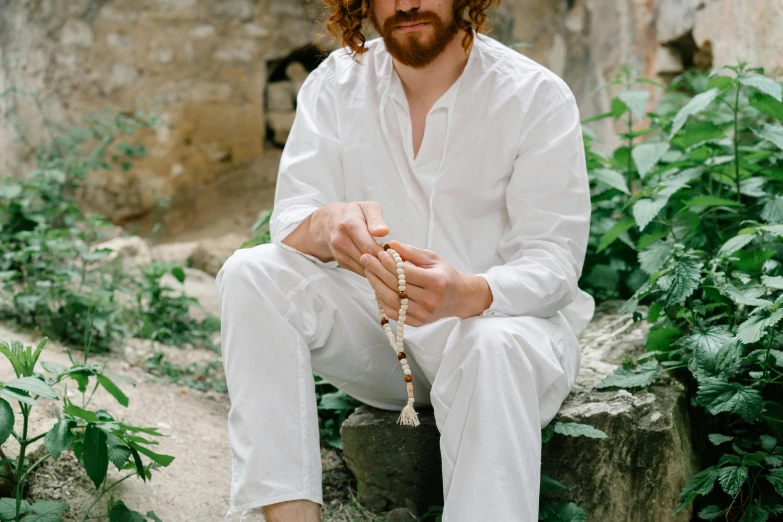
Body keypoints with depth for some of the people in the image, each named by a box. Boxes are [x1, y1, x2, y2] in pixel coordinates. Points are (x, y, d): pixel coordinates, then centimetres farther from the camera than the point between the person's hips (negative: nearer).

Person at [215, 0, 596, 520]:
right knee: (250, 274, -19)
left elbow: (553, 261, -16)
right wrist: (329, 225, -35)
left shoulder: (538, 97, -10)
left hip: (503, 316, -3)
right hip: (376, 330, 4)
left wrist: (465, 295, -40)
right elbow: (290, 221, -7)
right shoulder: (336, 84, 1)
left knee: (495, 348, -38)